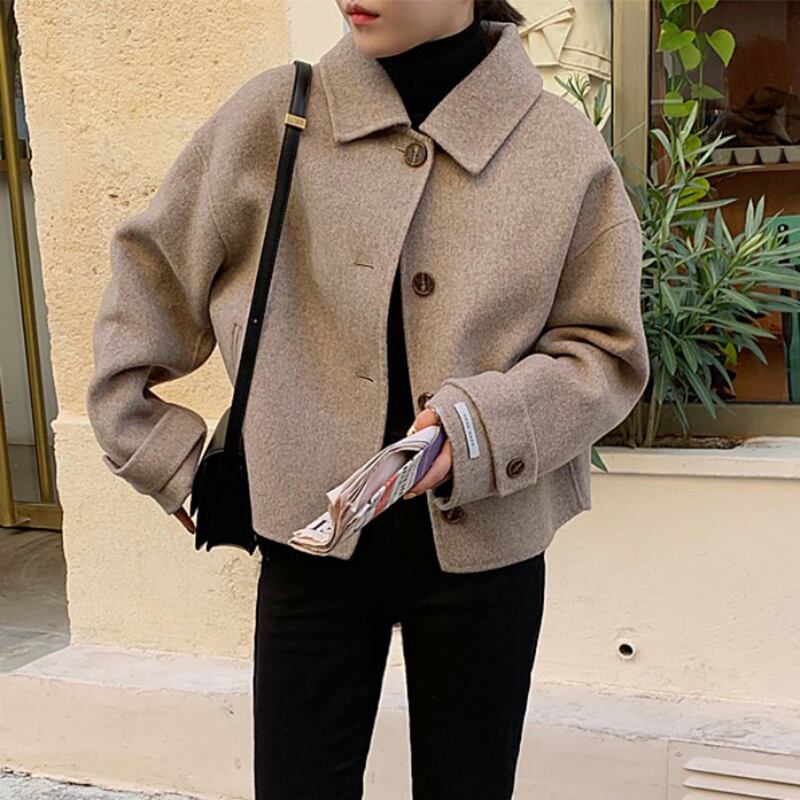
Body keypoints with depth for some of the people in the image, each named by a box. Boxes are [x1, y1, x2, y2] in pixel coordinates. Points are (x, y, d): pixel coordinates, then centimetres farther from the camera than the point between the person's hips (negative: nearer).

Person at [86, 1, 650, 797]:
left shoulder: (563, 147, -4)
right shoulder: (272, 116, -3)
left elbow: (604, 351, 0)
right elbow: (150, 276, 8)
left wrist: (484, 428, -17)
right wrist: (163, 454, 6)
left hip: (485, 542, 1)